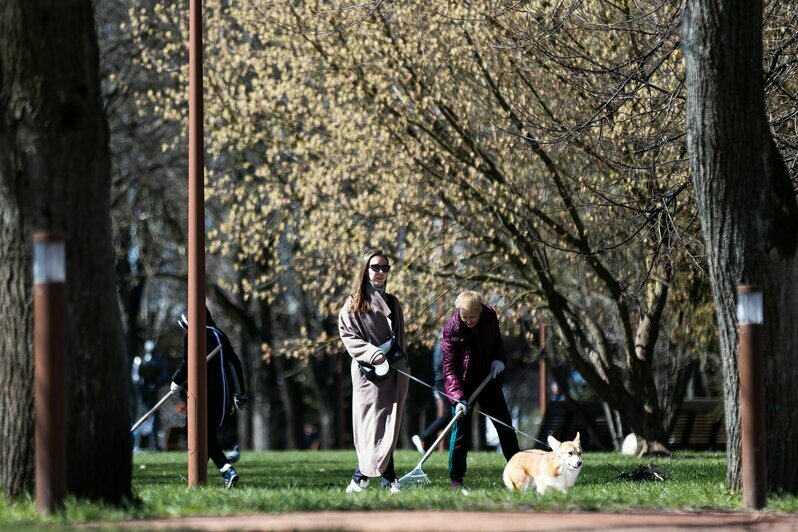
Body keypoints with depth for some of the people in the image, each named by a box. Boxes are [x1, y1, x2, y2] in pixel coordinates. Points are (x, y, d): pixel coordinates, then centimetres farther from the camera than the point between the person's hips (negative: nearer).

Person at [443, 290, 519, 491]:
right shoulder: (452, 330, -23)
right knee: (460, 430, -5)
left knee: (505, 425, 11)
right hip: (463, 384, -4)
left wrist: (499, 358, -7)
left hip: (488, 379, 4)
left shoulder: (490, 316, -10)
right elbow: (449, 367, -23)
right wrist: (458, 398, -32)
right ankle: (456, 479, 1)